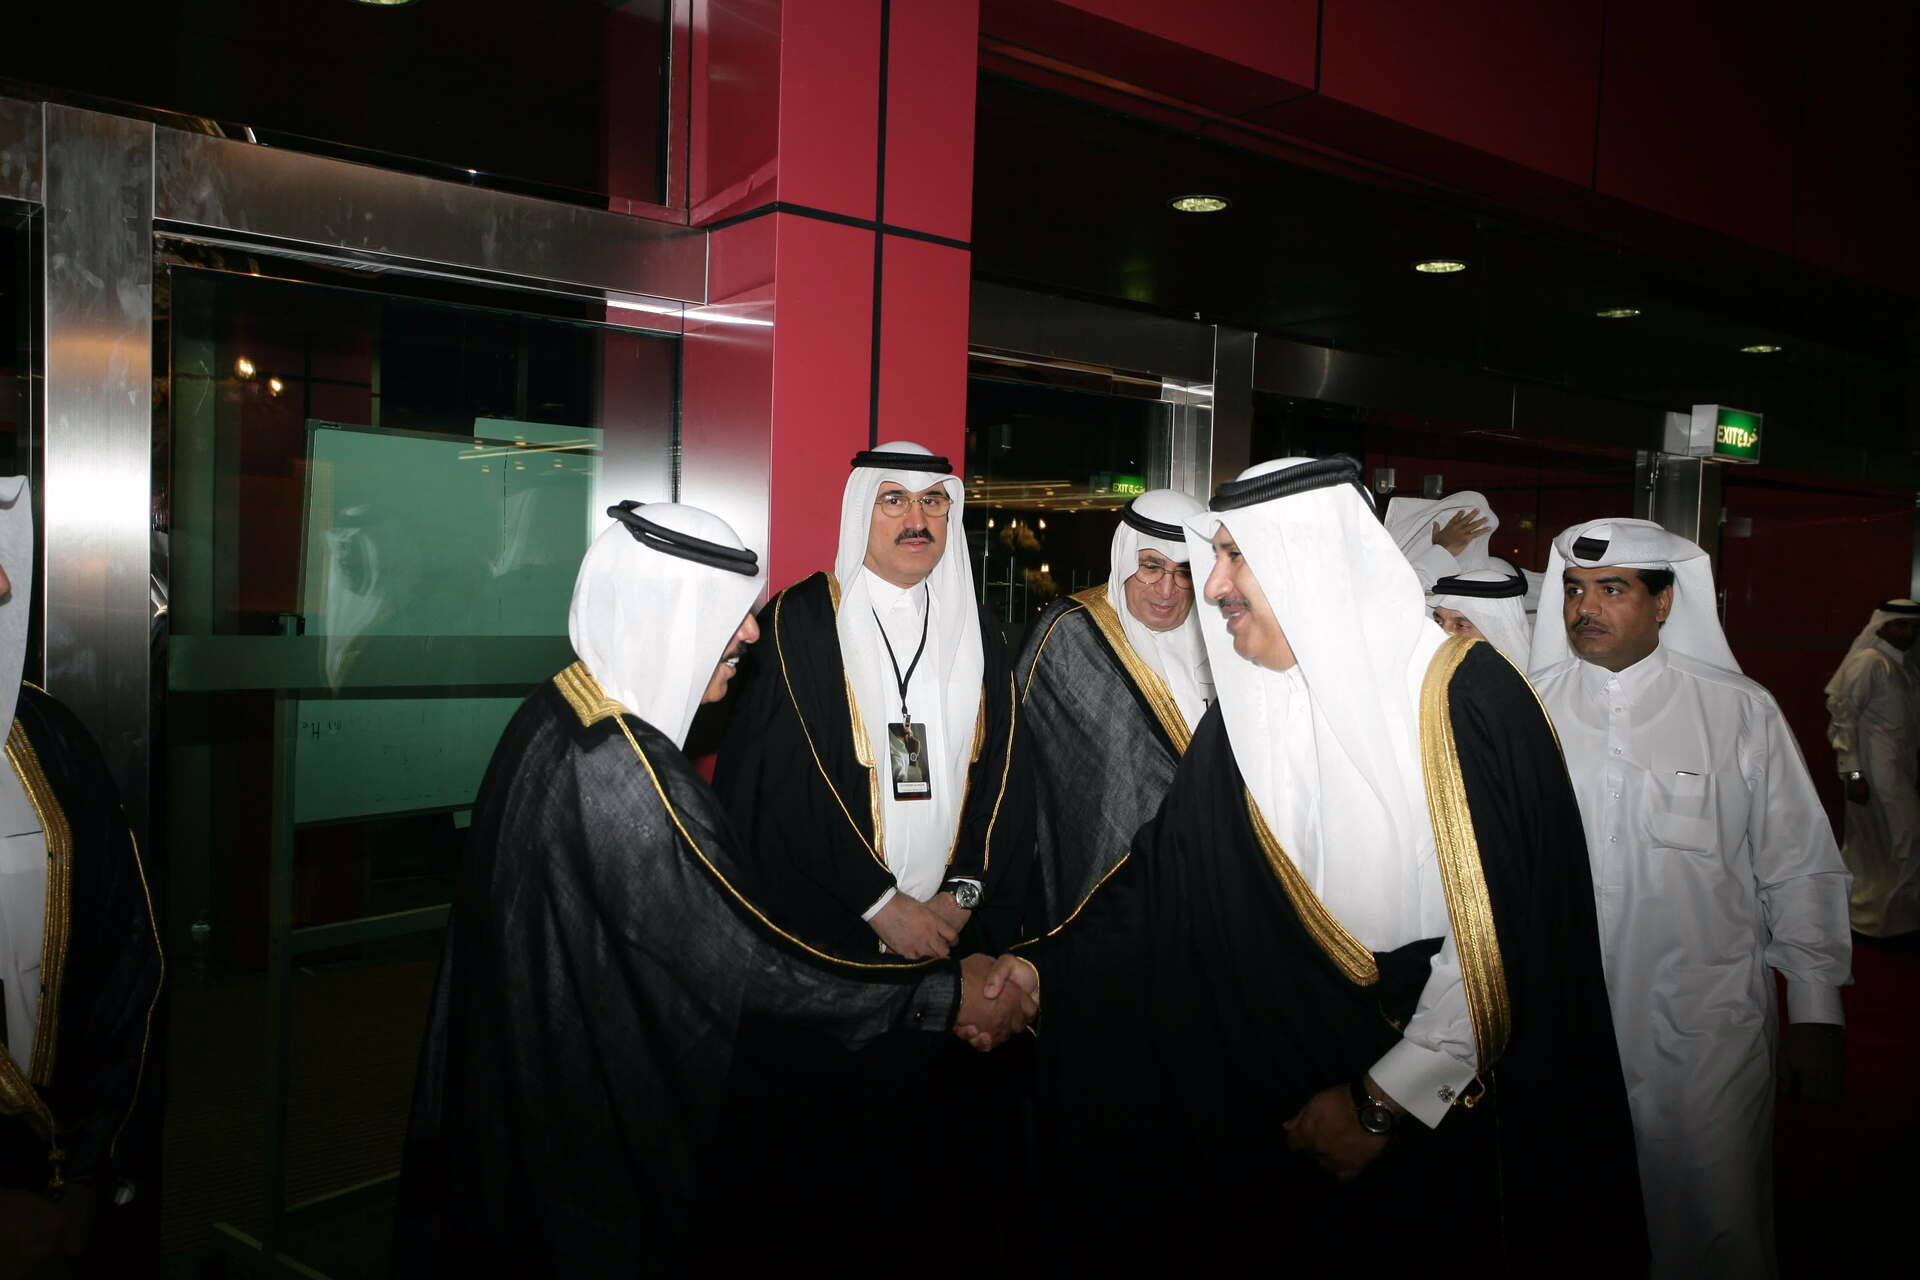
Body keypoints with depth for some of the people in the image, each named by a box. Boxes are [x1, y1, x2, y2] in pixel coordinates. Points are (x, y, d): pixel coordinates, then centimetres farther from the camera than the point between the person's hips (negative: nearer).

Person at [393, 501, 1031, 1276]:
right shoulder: (619, 769, -29)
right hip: (590, 1114, -8)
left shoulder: (561, 714, -1)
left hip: (534, 1074, 9)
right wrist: (944, 996, -18)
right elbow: (746, 960, -26)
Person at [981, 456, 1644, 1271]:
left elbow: (1507, 935, -19)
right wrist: (1048, 967, -13)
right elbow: (1164, 873, 0)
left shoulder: (1467, 698, -16)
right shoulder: (1241, 718, -1)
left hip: (1454, 1123, -4)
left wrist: (1382, 1102, -17)